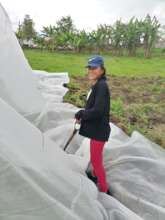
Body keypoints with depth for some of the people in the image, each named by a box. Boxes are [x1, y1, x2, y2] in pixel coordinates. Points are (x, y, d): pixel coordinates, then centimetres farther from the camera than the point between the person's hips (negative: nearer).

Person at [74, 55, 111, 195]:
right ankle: (95, 177, 52)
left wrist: (80, 114, -15)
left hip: (99, 130, -10)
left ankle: (104, 190, 22)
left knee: (96, 160, 3)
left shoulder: (102, 86, -22)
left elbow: (97, 111, -29)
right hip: (96, 128, 10)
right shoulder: (97, 85, 8)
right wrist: (83, 114, -1)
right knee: (96, 158, 28)